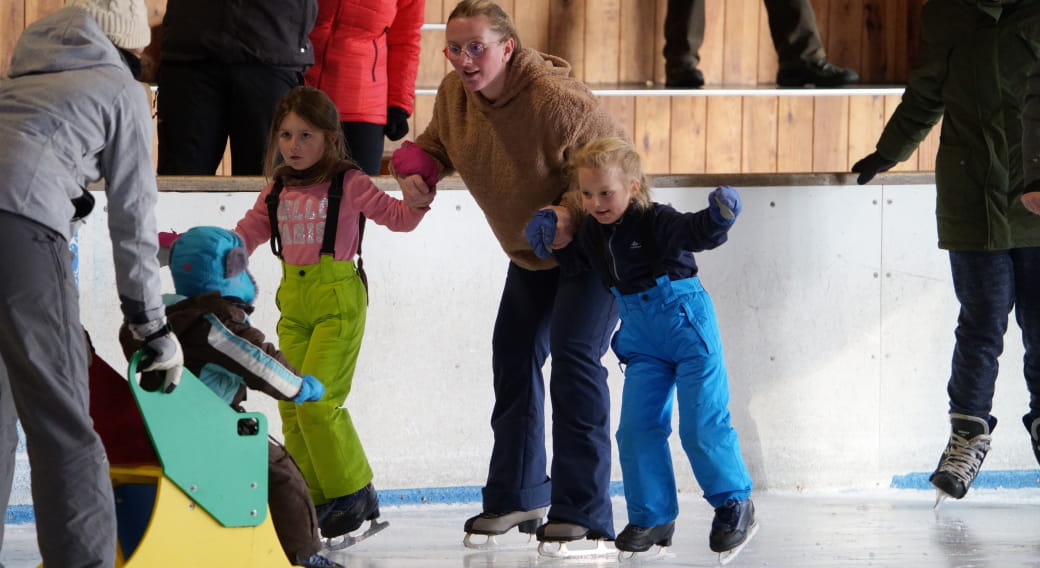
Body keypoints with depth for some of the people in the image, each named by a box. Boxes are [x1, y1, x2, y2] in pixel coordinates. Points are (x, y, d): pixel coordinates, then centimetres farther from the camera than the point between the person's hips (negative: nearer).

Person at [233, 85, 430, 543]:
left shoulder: (348, 184, -3)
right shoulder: (277, 192, 12)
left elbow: (397, 217, -1)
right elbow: (245, 237, 18)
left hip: (337, 298, -6)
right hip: (294, 300, 6)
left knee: (317, 399, -14)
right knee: (291, 405, 2)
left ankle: (354, 492, 0)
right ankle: (315, 497, 11)